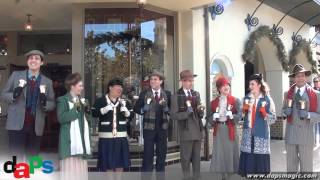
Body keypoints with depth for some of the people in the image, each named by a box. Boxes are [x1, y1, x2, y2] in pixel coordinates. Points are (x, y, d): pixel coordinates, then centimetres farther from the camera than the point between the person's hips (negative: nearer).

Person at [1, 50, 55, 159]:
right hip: (17, 124, -1)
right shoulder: (16, 75, 6)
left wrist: (44, 102, -16)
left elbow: (52, 104, 7)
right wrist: (15, 93, -15)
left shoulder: (47, 82, 7)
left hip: (36, 127, 1)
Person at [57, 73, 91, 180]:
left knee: (80, 166, 9)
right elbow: (61, 118, -15)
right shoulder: (63, 100, -4)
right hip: (70, 139, -7)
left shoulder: (81, 100, 17)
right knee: (70, 165, -8)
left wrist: (86, 109, 1)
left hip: (81, 138, 7)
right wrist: (75, 109, -16)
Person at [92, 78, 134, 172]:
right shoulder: (100, 101, 0)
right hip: (106, 136, -3)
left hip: (121, 136, 3)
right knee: (108, 161, 3)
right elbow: (94, 113, -12)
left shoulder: (124, 102, 11)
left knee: (120, 163, 9)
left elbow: (132, 115, 8)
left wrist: (126, 111, -12)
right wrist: (105, 109, -25)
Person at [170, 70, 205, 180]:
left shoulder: (196, 94, 12)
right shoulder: (176, 97, -5)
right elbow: (174, 115, -12)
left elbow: (200, 114, 15)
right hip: (186, 133, -5)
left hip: (197, 131, 5)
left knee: (197, 159, 14)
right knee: (186, 159, 5)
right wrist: (187, 112, -21)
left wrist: (201, 110, -7)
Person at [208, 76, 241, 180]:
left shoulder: (235, 101, 2)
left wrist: (232, 115, -24)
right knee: (220, 152, 1)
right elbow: (210, 118, 10)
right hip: (218, 130, 2)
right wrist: (213, 118, -12)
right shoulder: (214, 102, 8)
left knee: (230, 151, 1)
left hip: (230, 129, -2)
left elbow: (239, 116, -6)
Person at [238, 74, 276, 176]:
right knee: (247, 159, 2)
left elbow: (273, 118, -3)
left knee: (260, 159, -2)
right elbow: (242, 116, 17)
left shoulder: (267, 99, -2)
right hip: (248, 133, 3)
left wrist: (265, 114, -20)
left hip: (261, 134, -3)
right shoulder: (246, 98, 10)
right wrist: (243, 111, -3)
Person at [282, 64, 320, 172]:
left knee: (306, 166, 6)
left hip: (306, 134, -3)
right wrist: (286, 111, -8)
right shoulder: (288, 93, 7)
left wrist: (307, 115, -22)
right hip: (290, 133, 3)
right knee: (291, 165, 14)